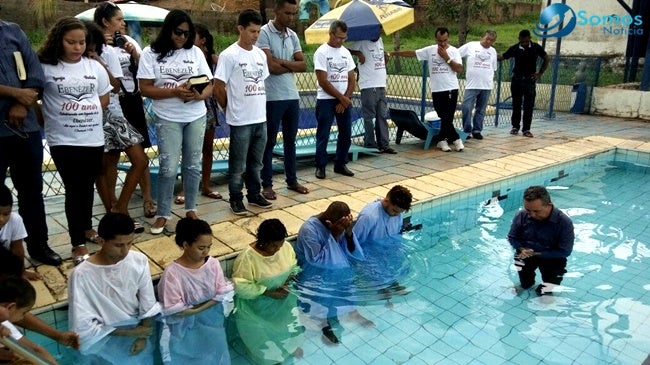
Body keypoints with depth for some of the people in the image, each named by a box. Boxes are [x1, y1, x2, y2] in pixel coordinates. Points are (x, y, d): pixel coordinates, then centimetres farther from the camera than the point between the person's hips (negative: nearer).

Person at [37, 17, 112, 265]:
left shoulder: (94, 67, 6)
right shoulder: (46, 67, -5)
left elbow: (104, 98, 13)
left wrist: (87, 115, 2)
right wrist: (53, 120, -1)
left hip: (93, 138, 4)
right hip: (63, 140, -4)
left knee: (87, 186, 16)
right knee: (74, 189, -2)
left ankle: (86, 227, 35)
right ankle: (78, 243, 6)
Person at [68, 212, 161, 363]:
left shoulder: (139, 261, -10)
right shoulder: (82, 275, -21)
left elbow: (148, 304, -1)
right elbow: (83, 327, -17)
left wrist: (142, 336, -13)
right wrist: (130, 332, -16)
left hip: (136, 326, 4)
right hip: (104, 336, -4)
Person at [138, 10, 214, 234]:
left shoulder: (195, 52, 5)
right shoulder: (151, 54, -3)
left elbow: (209, 85, 4)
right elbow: (145, 89, -8)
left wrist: (199, 95, -19)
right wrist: (175, 91, -21)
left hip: (196, 117, 3)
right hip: (167, 119, -3)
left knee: (193, 165, 9)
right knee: (168, 168, -4)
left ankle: (191, 209, 23)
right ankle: (163, 215, 11)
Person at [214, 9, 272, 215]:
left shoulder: (261, 54, 10)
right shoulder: (229, 55, -11)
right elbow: (218, 88, -9)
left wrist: (260, 108, 12)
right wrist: (230, 109, 2)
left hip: (261, 118, 6)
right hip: (241, 121, -6)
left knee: (256, 162, 16)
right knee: (238, 164, 5)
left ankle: (254, 194, 29)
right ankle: (236, 199, 17)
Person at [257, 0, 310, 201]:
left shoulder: (293, 35, 11)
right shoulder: (264, 33, -9)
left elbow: (303, 65, 3)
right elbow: (271, 67, -18)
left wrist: (281, 61, -11)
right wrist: (292, 66, -2)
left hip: (292, 95, 6)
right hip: (272, 97, -6)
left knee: (290, 140, 13)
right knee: (269, 142, 3)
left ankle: (292, 180, 24)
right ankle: (267, 184, 12)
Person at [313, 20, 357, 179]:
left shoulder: (346, 52, 10)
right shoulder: (321, 52, -8)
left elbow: (351, 79, 9)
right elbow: (323, 81, -14)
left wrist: (346, 98, -5)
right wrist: (341, 98, -11)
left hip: (344, 100, 6)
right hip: (326, 100, -6)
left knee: (346, 134, 8)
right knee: (323, 136, -1)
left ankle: (340, 164, 21)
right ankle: (320, 166, 9)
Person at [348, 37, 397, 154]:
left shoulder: (379, 40, 16)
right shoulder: (361, 42, -5)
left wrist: (386, 55, 13)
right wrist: (358, 53, -21)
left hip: (381, 85, 7)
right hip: (368, 86, -7)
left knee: (382, 116, 7)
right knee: (369, 117, -2)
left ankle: (383, 144, 11)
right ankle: (370, 144, 6)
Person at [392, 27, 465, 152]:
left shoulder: (454, 51, -1)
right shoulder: (429, 50, 5)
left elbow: (459, 69, -9)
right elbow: (412, 53, 5)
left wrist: (446, 57, -13)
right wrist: (394, 53, 0)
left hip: (451, 89, -2)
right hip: (436, 90, 2)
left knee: (447, 117, -4)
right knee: (445, 117, 4)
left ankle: (442, 140, 10)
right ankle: (455, 139, 15)